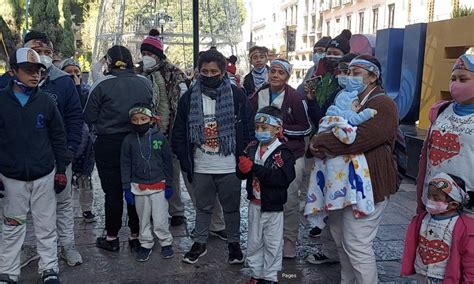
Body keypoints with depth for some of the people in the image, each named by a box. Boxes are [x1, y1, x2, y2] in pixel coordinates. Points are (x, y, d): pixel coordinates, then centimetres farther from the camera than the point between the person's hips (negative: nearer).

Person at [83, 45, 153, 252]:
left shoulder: (102, 85, -12)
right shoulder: (145, 83, -2)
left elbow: (89, 117, -7)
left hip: (109, 145, -3)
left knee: (112, 192, 8)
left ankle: (112, 237, 19)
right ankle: (136, 235, 21)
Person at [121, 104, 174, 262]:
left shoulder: (160, 138, -5)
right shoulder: (128, 140, -2)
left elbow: (167, 162, 1)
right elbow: (125, 165, 2)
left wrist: (169, 184, 1)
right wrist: (127, 188, -1)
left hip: (159, 185, -1)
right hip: (139, 187, 2)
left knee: (160, 219, 3)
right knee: (143, 219, 13)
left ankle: (166, 242, 23)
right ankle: (145, 244, 29)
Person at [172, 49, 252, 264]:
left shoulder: (237, 96, -5)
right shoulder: (189, 98, 0)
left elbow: (248, 131, -2)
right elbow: (179, 133, 4)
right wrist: (185, 162, -1)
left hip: (229, 167, -1)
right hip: (200, 168, 2)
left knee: (232, 207, 13)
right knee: (203, 207, 17)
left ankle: (234, 243, 32)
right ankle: (200, 243, 33)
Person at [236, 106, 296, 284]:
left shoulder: (283, 153, -15)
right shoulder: (252, 148, 2)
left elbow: (282, 178, -29)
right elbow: (240, 174, 0)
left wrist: (254, 168, -31)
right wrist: (242, 168, -26)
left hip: (273, 206, -5)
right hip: (254, 204, 5)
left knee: (272, 244, 10)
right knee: (254, 242, 17)